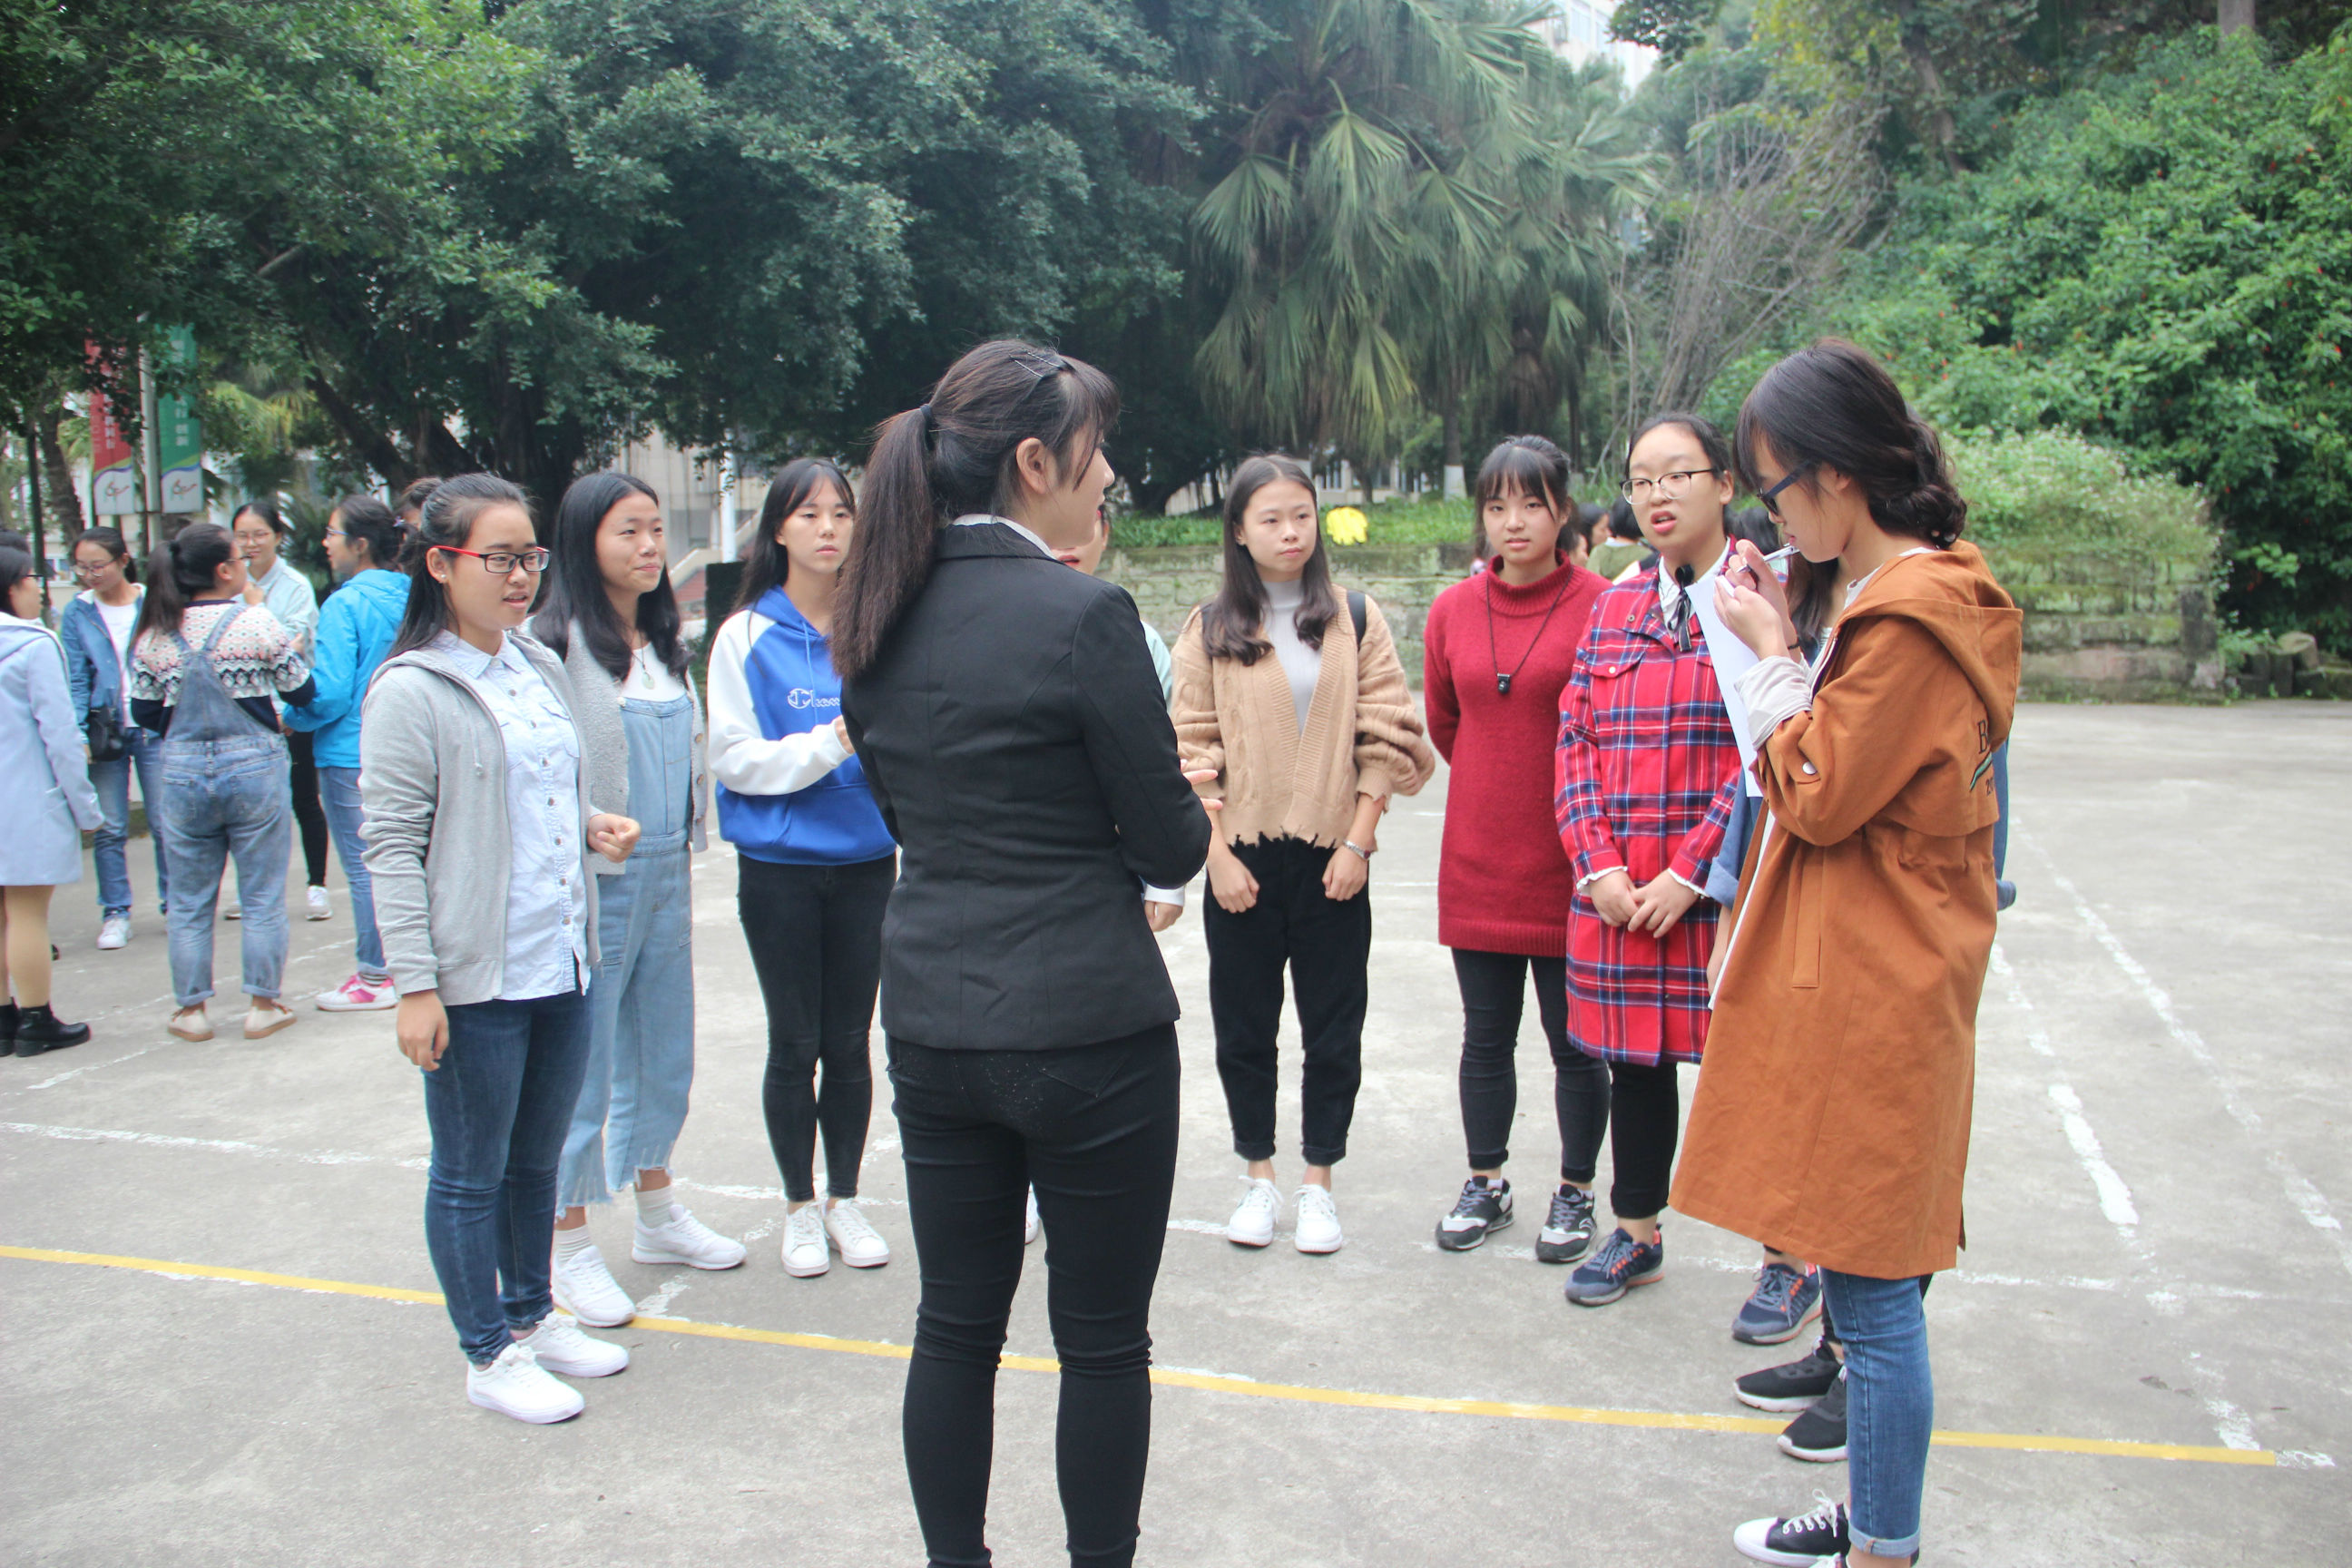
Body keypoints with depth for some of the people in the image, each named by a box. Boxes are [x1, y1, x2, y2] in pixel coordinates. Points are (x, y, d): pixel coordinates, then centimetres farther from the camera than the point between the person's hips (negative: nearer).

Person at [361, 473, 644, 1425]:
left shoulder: (542, 669, 10)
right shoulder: (410, 691, -12)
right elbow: (391, 846, -13)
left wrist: (596, 828, 2)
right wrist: (415, 985, -17)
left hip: (563, 966, 7)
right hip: (475, 980, -7)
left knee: (538, 1156, 20)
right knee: (470, 1173, 9)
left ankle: (533, 1316, 37)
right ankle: (490, 1356, 23)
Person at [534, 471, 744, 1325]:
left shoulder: (665, 643, 13)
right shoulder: (556, 644, -13)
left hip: (666, 874, 8)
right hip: (593, 880, -8)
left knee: (663, 1050, 17)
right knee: (581, 1063, 1)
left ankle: (658, 1214, 33)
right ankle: (570, 1246, 15)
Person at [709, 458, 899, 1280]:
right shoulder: (747, 635, -6)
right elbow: (734, 756, -9)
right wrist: (832, 742, -19)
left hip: (866, 862, 2)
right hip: (779, 867, -2)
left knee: (850, 1042, 11)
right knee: (794, 1044, 8)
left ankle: (844, 1198, 27)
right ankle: (800, 1207, 25)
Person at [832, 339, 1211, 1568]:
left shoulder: (878, 621, 3)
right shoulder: (1084, 615, -17)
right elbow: (1172, 844, -10)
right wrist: (1164, 835, 9)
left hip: (931, 1022, 6)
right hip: (1086, 1027, -6)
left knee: (956, 1324, 17)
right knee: (1103, 1339, 10)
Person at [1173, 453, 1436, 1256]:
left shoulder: (1357, 621, 3)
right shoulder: (1209, 630, 3)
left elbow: (1384, 739, 0)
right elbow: (1192, 751, 0)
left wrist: (1358, 840, -7)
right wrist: (1217, 853, -7)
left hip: (1332, 858, 0)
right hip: (1243, 858, 0)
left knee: (1333, 1028, 6)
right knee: (1243, 1025, 8)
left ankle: (1318, 1182, 19)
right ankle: (1259, 1176, 23)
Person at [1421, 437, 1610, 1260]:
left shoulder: (1601, 607, -9)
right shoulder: (1452, 612, 2)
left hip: (1568, 861, -3)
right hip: (1477, 861, 3)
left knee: (1575, 1041, 8)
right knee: (1486, 1036, 14)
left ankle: (1574, 1193, 25)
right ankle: (1486, 1183, 29)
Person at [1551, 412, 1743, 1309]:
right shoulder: (1614, 609, 12)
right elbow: (1575, 740, 8)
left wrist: (1690, 872, -15)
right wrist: (1599, 865, -5)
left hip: (1722, 889, -5)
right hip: (1616, 892, 5)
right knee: (1633, 1061, 15)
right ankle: (1636, 1235, 33)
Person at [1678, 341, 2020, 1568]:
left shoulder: (1910, 617, -19)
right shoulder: (1904, 595, 13)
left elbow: (1818, 795, -16)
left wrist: (1773, 655, -9)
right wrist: (1789, 646, 7)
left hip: (1873, 995, -10)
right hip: (1858, 978, 11)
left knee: (1874, 1290, 1)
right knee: (1866, 1276, 18)